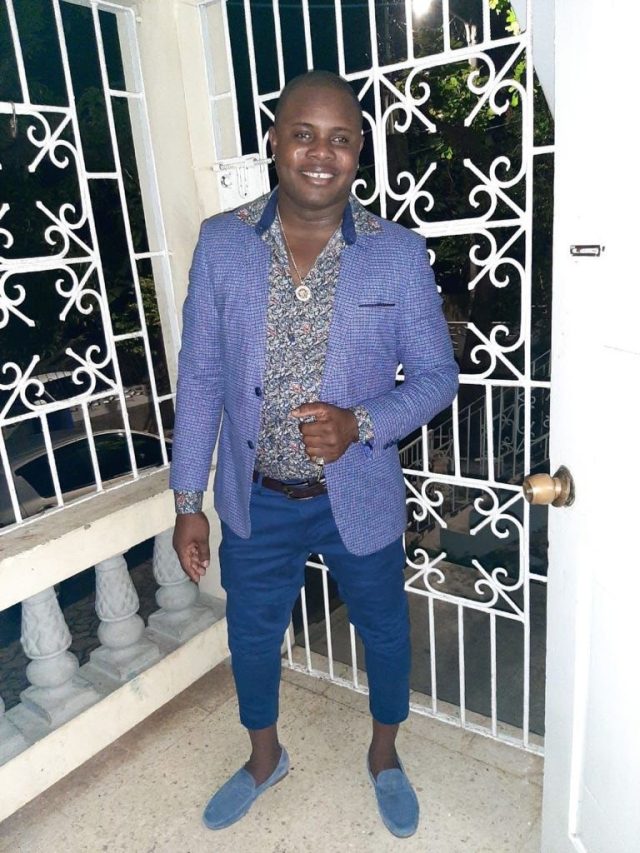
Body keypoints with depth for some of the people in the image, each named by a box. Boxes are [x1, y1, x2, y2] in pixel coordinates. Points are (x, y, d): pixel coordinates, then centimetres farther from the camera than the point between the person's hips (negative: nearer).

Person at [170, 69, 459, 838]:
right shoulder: (220, 243, -7)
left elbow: (438, 374, -5)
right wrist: (187, 499, -3)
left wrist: (361, 424, -24)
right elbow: (200, 378, -3)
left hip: (360, 498, -1)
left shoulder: (399, 254, -11)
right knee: (251, 635, 21)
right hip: (255, 499, 2)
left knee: (384, 631, 20)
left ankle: (384, 754, 53)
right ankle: (265, 758, 54)